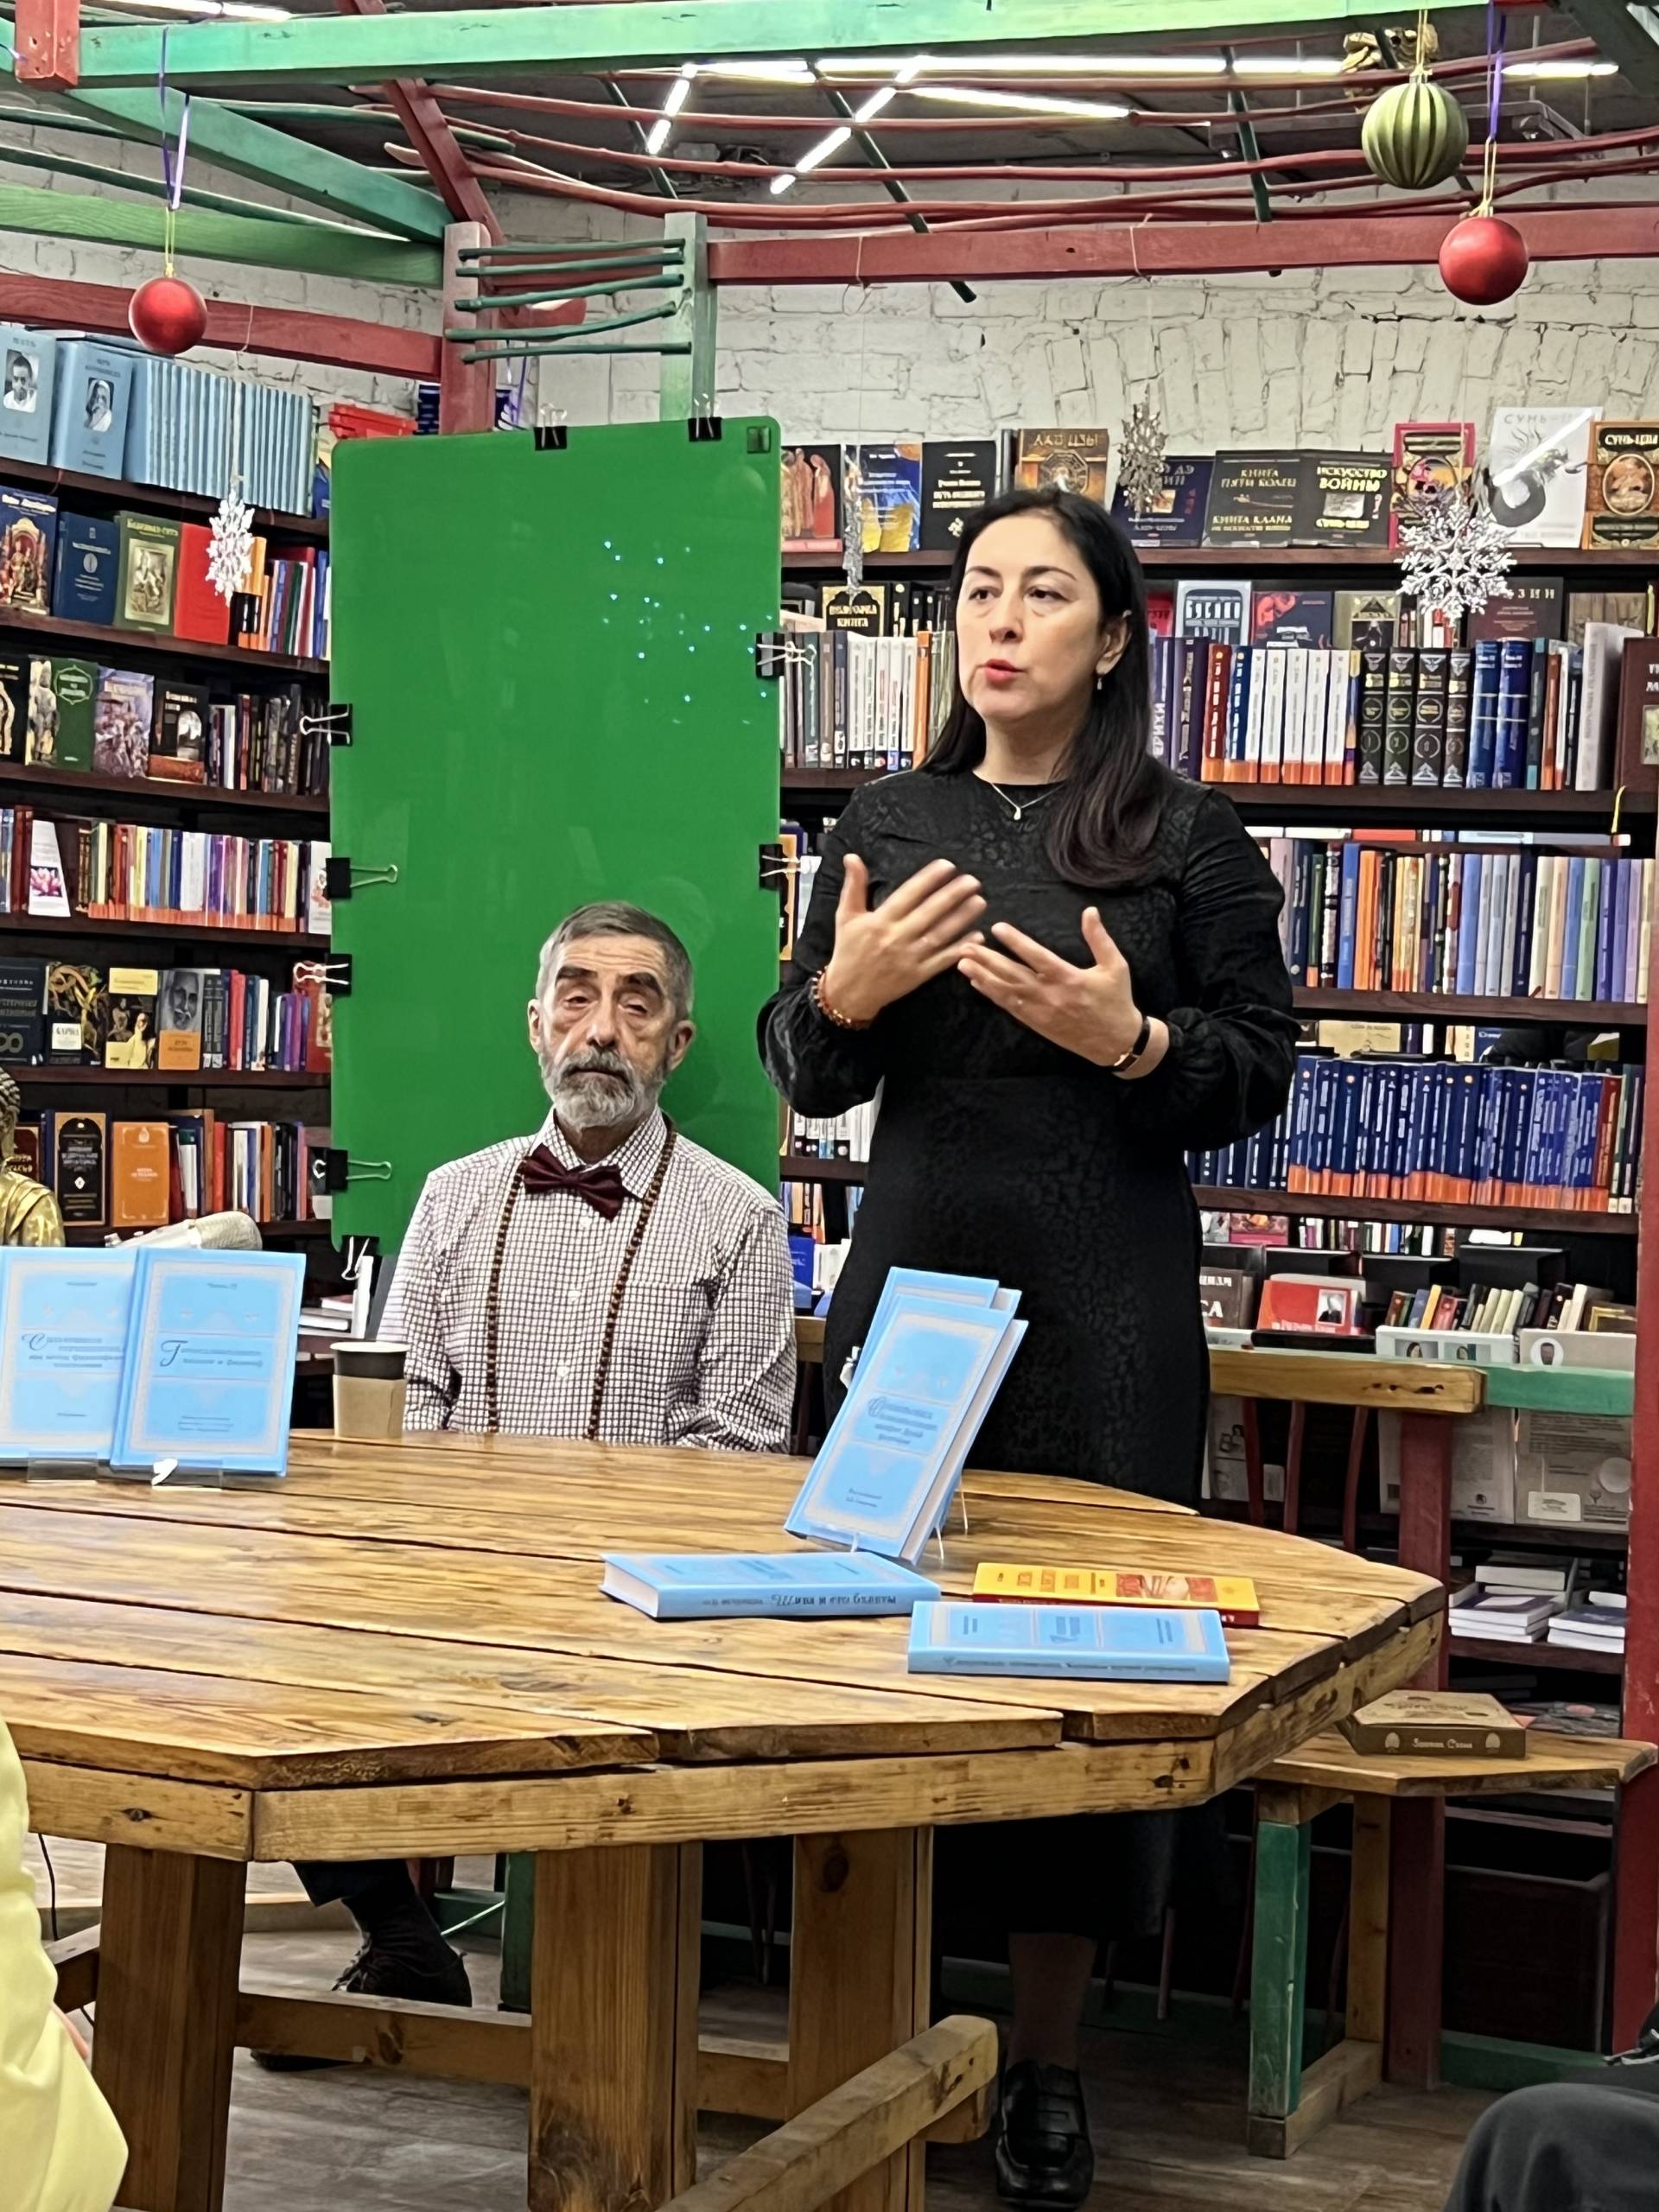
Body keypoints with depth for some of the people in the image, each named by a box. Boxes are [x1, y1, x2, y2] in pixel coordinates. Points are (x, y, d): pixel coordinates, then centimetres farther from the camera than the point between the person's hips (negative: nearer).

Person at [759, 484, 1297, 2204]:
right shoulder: (887, 824, 9)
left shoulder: (1186, 837, 0)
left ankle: (1045, 2064, 13)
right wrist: (840, 994, -9)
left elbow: (1263, 1067, 2)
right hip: (909, 1277, 3)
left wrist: (1131, 1039, -17)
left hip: (1106, 1315, -3)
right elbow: (802, 1076, 13)